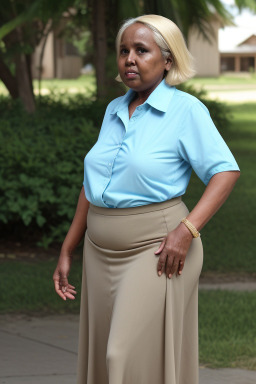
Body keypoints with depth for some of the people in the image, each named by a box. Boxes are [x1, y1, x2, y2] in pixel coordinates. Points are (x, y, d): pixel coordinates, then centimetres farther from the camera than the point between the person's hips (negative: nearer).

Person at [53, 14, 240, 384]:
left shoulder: (186, 110, -7)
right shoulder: (114, 111, 12)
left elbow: (226, 171, -12)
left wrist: (187, 230, -23)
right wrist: (67, 251, 16)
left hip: (155, 249, -7)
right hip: (102, 253, 7)